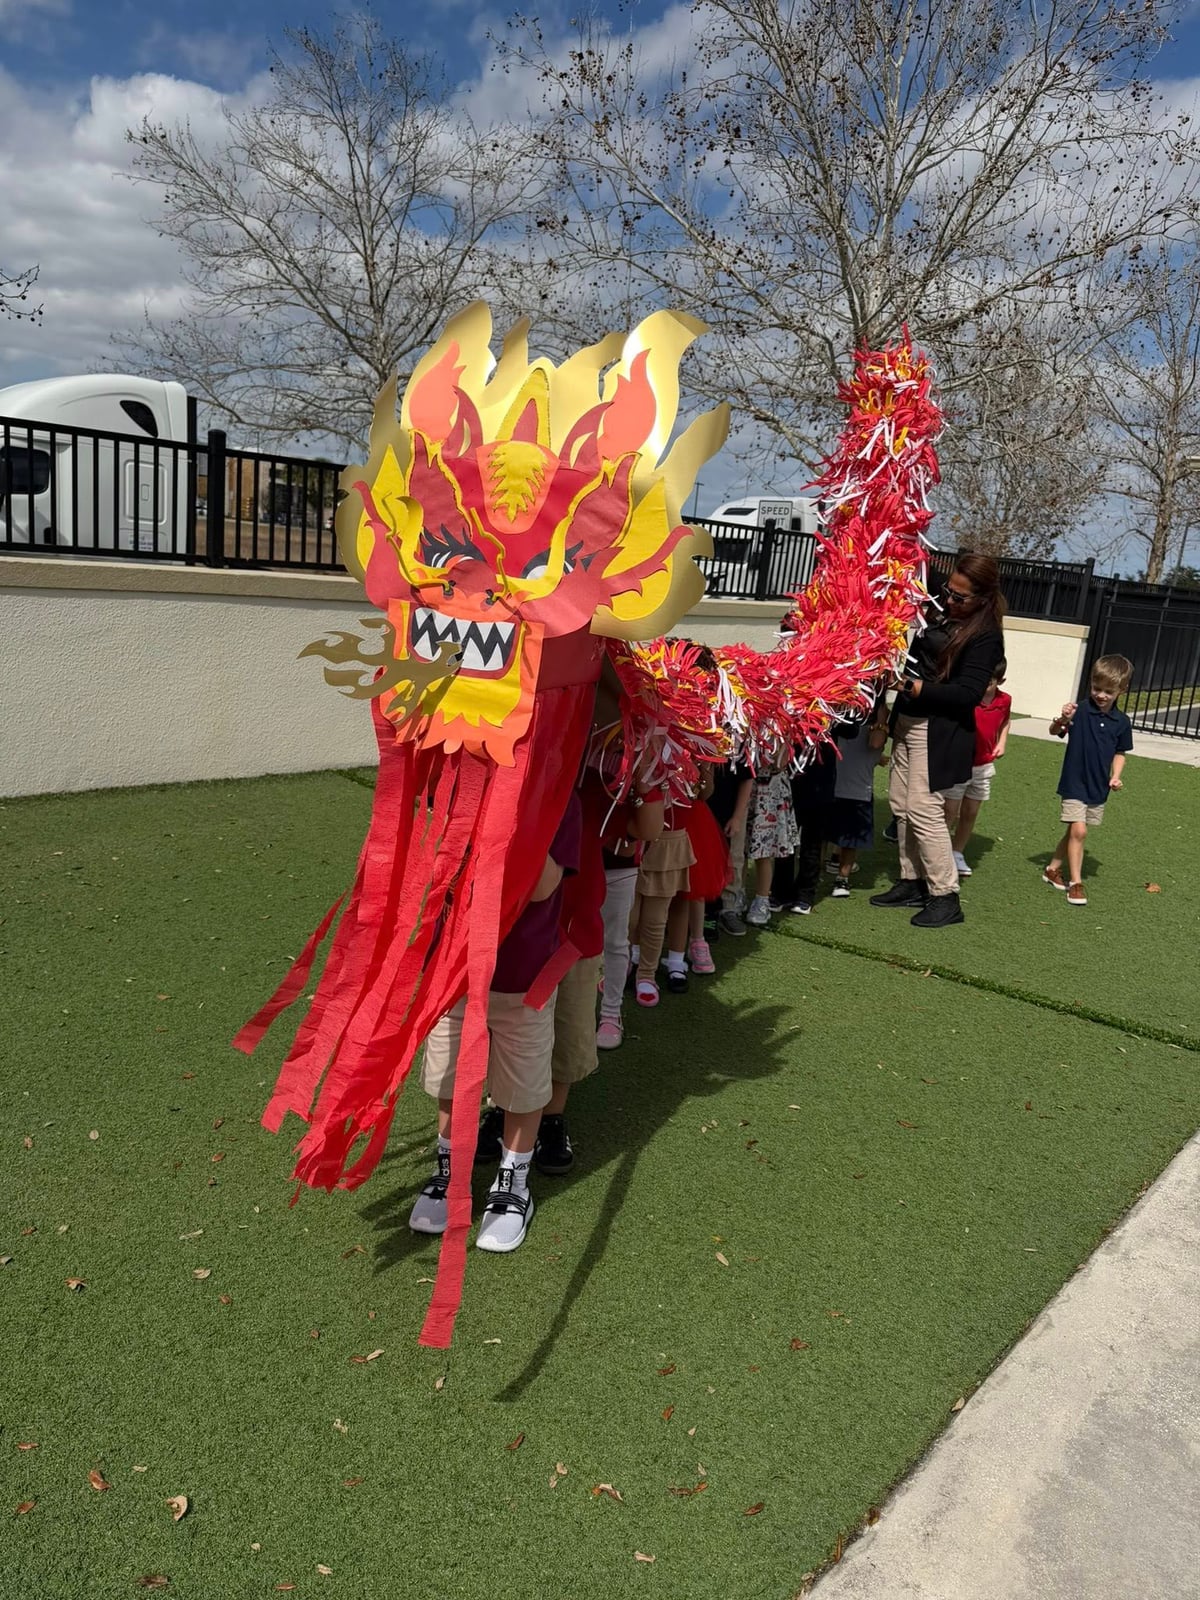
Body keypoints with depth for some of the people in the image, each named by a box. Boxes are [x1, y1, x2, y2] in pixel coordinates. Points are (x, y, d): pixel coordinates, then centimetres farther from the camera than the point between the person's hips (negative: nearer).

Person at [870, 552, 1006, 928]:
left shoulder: (986, 635, -12)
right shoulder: (938, 612, 9)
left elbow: (969, 693, -19)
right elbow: (914, 654, 19)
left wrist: (917, 688, -24)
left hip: (940, 732, -8)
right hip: (908, 721, 8)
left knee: (924, 808, -10)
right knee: (901, 805, 11)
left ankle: (945, 897, 0)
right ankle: (911, 882, 23)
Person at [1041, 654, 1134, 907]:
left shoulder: (1122, 722, 0)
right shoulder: (1080, 711, -12)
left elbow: (1120, 752, 11)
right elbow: (1054, 732, -21)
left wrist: (1116, 776, -3)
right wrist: (1062, 720, -42)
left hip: (1099, 788, 5)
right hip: (1074, 784, -4)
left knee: (1074, 832, 14)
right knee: (1078, 830, -11)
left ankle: (1053, 869, 32)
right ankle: (1076, 882, -2)